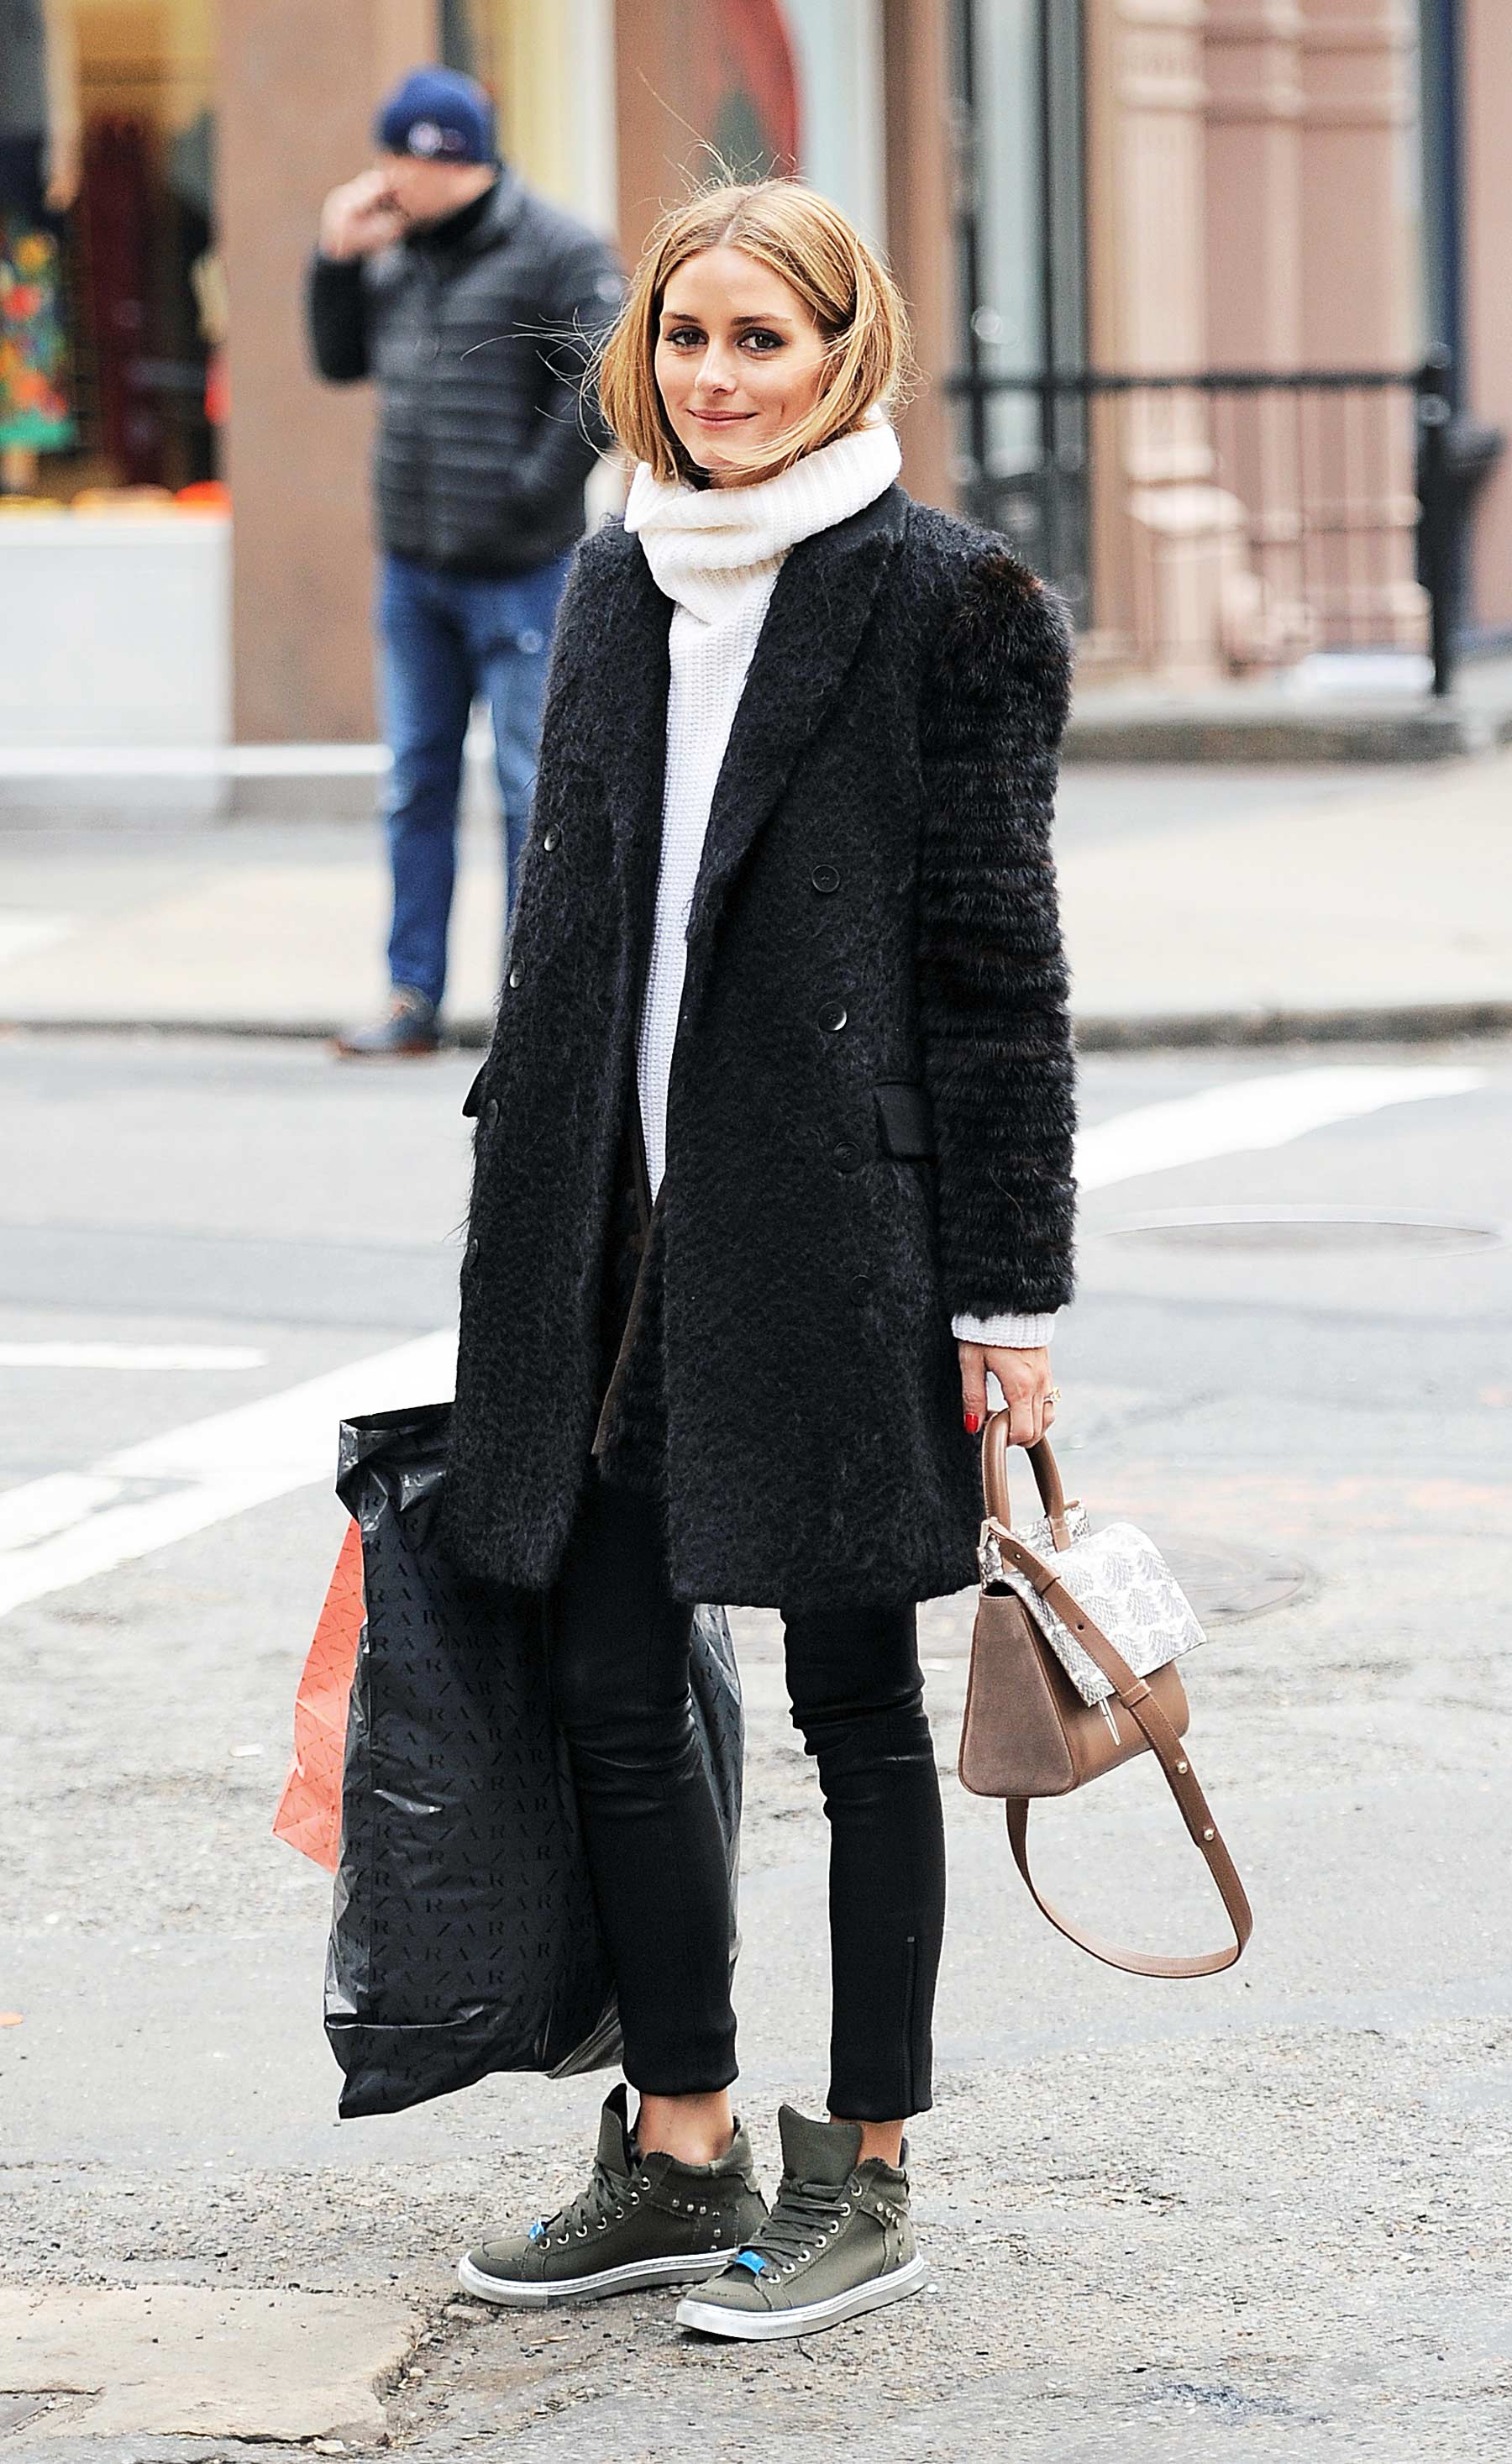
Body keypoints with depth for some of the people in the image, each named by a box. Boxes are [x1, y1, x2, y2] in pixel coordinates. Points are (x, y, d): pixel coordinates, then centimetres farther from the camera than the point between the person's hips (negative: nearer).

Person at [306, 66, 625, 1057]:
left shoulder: (561, 254, -9)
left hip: (518, 573, -7)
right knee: (418, 785, 9)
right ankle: (415, 1001, 14)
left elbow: (600, 391, -15)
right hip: (414, 568, 7)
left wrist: (524, 496, -16)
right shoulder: (402, 255, 12)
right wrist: (337, 262, 7)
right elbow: (342, 361, 22)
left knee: (530, 789, -2)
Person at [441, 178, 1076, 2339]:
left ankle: (866, 2180, 13)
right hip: (619, 1227, 6)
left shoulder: (944, 603, -6)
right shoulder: (620, 588, 12)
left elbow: (997, 961, -7)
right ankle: (682, 2154, 21)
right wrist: (526, 1225, 16)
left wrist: (1011, 1289, -9)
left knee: (854, 1703, 3)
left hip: (840, 1227, -6)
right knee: (610, 1689, 8)